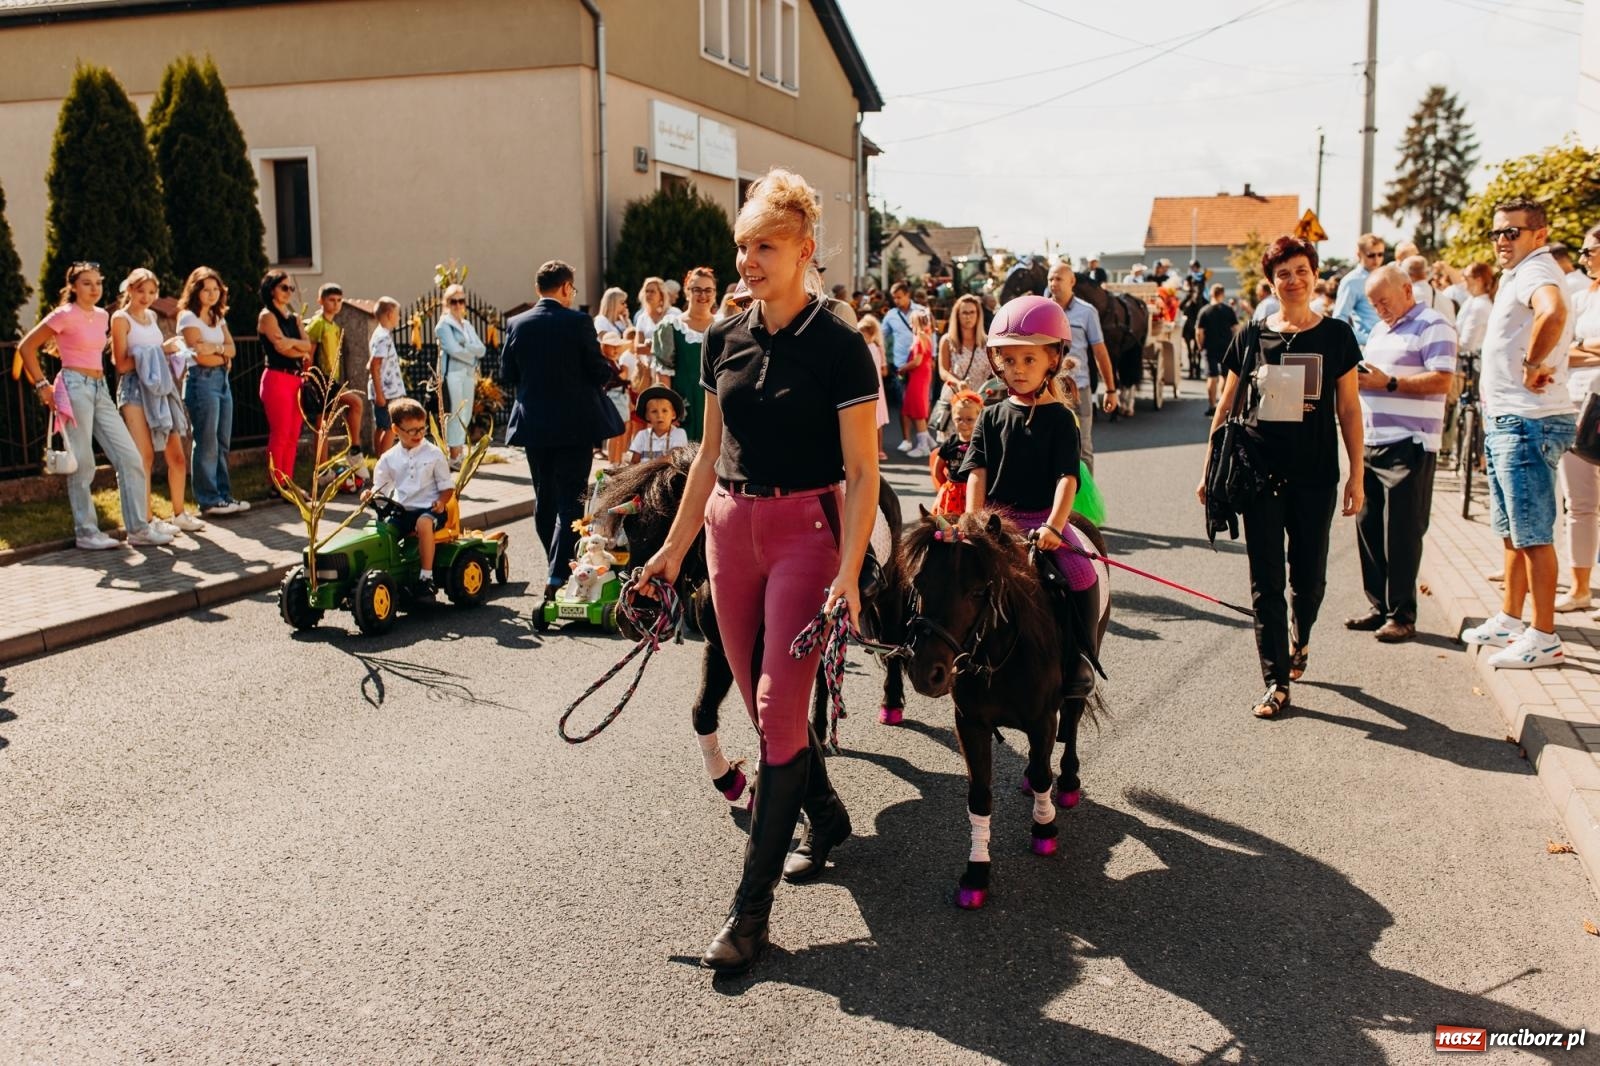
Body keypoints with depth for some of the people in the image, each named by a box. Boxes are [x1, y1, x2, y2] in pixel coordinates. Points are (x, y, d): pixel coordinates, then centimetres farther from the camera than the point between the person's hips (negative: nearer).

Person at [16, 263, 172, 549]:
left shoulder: (103, 316, 13)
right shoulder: (65, 315, -7)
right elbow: (26, 347, -5)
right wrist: (42, 385, -7)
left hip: (100, 389, 7)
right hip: (74, 388, -7)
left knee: (131, 458, 0)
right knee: (82, 465, -3)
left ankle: (139, 528, 4)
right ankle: (86, 533, 6)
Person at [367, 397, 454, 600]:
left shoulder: (434, 454, 1)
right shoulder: (389, 458, 9)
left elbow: (447, 485, 3)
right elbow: (381, 486, 14)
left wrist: (441, 502, -16)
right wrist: (371, 494, -9)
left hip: (429, 509, -4)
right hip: (402, 510, 4)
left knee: (424, 523, -37)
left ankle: (426, 577, -30)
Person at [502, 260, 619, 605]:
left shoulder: (517, 324, 0)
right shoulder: (578, 322, -11)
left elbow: (508, 374, 5)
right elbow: (599, 371, -9)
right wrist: (613, 369, 12)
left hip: (533, 424, 4)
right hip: (575, 423, -4)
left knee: (545, 499, 17)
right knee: (571, 500, 0)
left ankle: (558, 566, 28)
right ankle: (558, 575, -9)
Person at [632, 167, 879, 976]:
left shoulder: (838, 347, -10)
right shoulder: (724, 341, 6)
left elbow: (862, 472, -11)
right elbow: (709, 456, 13)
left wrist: (848, 572, -20)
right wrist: (673, 549, 13)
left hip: (806, 530, -6)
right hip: (730, 528, 6)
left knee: (779, 709, -8)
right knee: (761, 703, 12)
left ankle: (751, 907, 1)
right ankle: (826, 819, 38)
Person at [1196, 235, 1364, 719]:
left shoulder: (1336, 335, 3)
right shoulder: (1250, 337, 4)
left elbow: (1349, 410, 4)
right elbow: (1226, 406, 10)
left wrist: (1356, 476, 0)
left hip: (1315, 476, 0)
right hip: (1260, 474, 0)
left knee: (1309, 577, 9)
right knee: (1265, 581, 0)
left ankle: (1298, 641, 40)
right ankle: (1276, 680, 8)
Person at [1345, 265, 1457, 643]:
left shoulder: (1433, 326, -6)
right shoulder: (1379, 330, 21)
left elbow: (1442, 380, -17)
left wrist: (1388, 383, -20)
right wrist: (1358, 379, 6)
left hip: (1409, 445, -9)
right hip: (1371, 442, 9)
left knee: (1401, 533, -6)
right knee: (1368, 526, 9)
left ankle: (1402, 615, 1)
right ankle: (1380, 607, 18)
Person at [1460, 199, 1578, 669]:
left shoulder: (1535, 271, -14)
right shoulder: (1517, 274, 19)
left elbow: (1553, 312, -39)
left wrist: (1532, 366, -25)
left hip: (1528, 423, -11)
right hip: (1505, 421, 11)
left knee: (1533, 534, -6)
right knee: (1513, 532, 18)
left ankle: (1544, 638, 0)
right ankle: (1509, 621, 28)